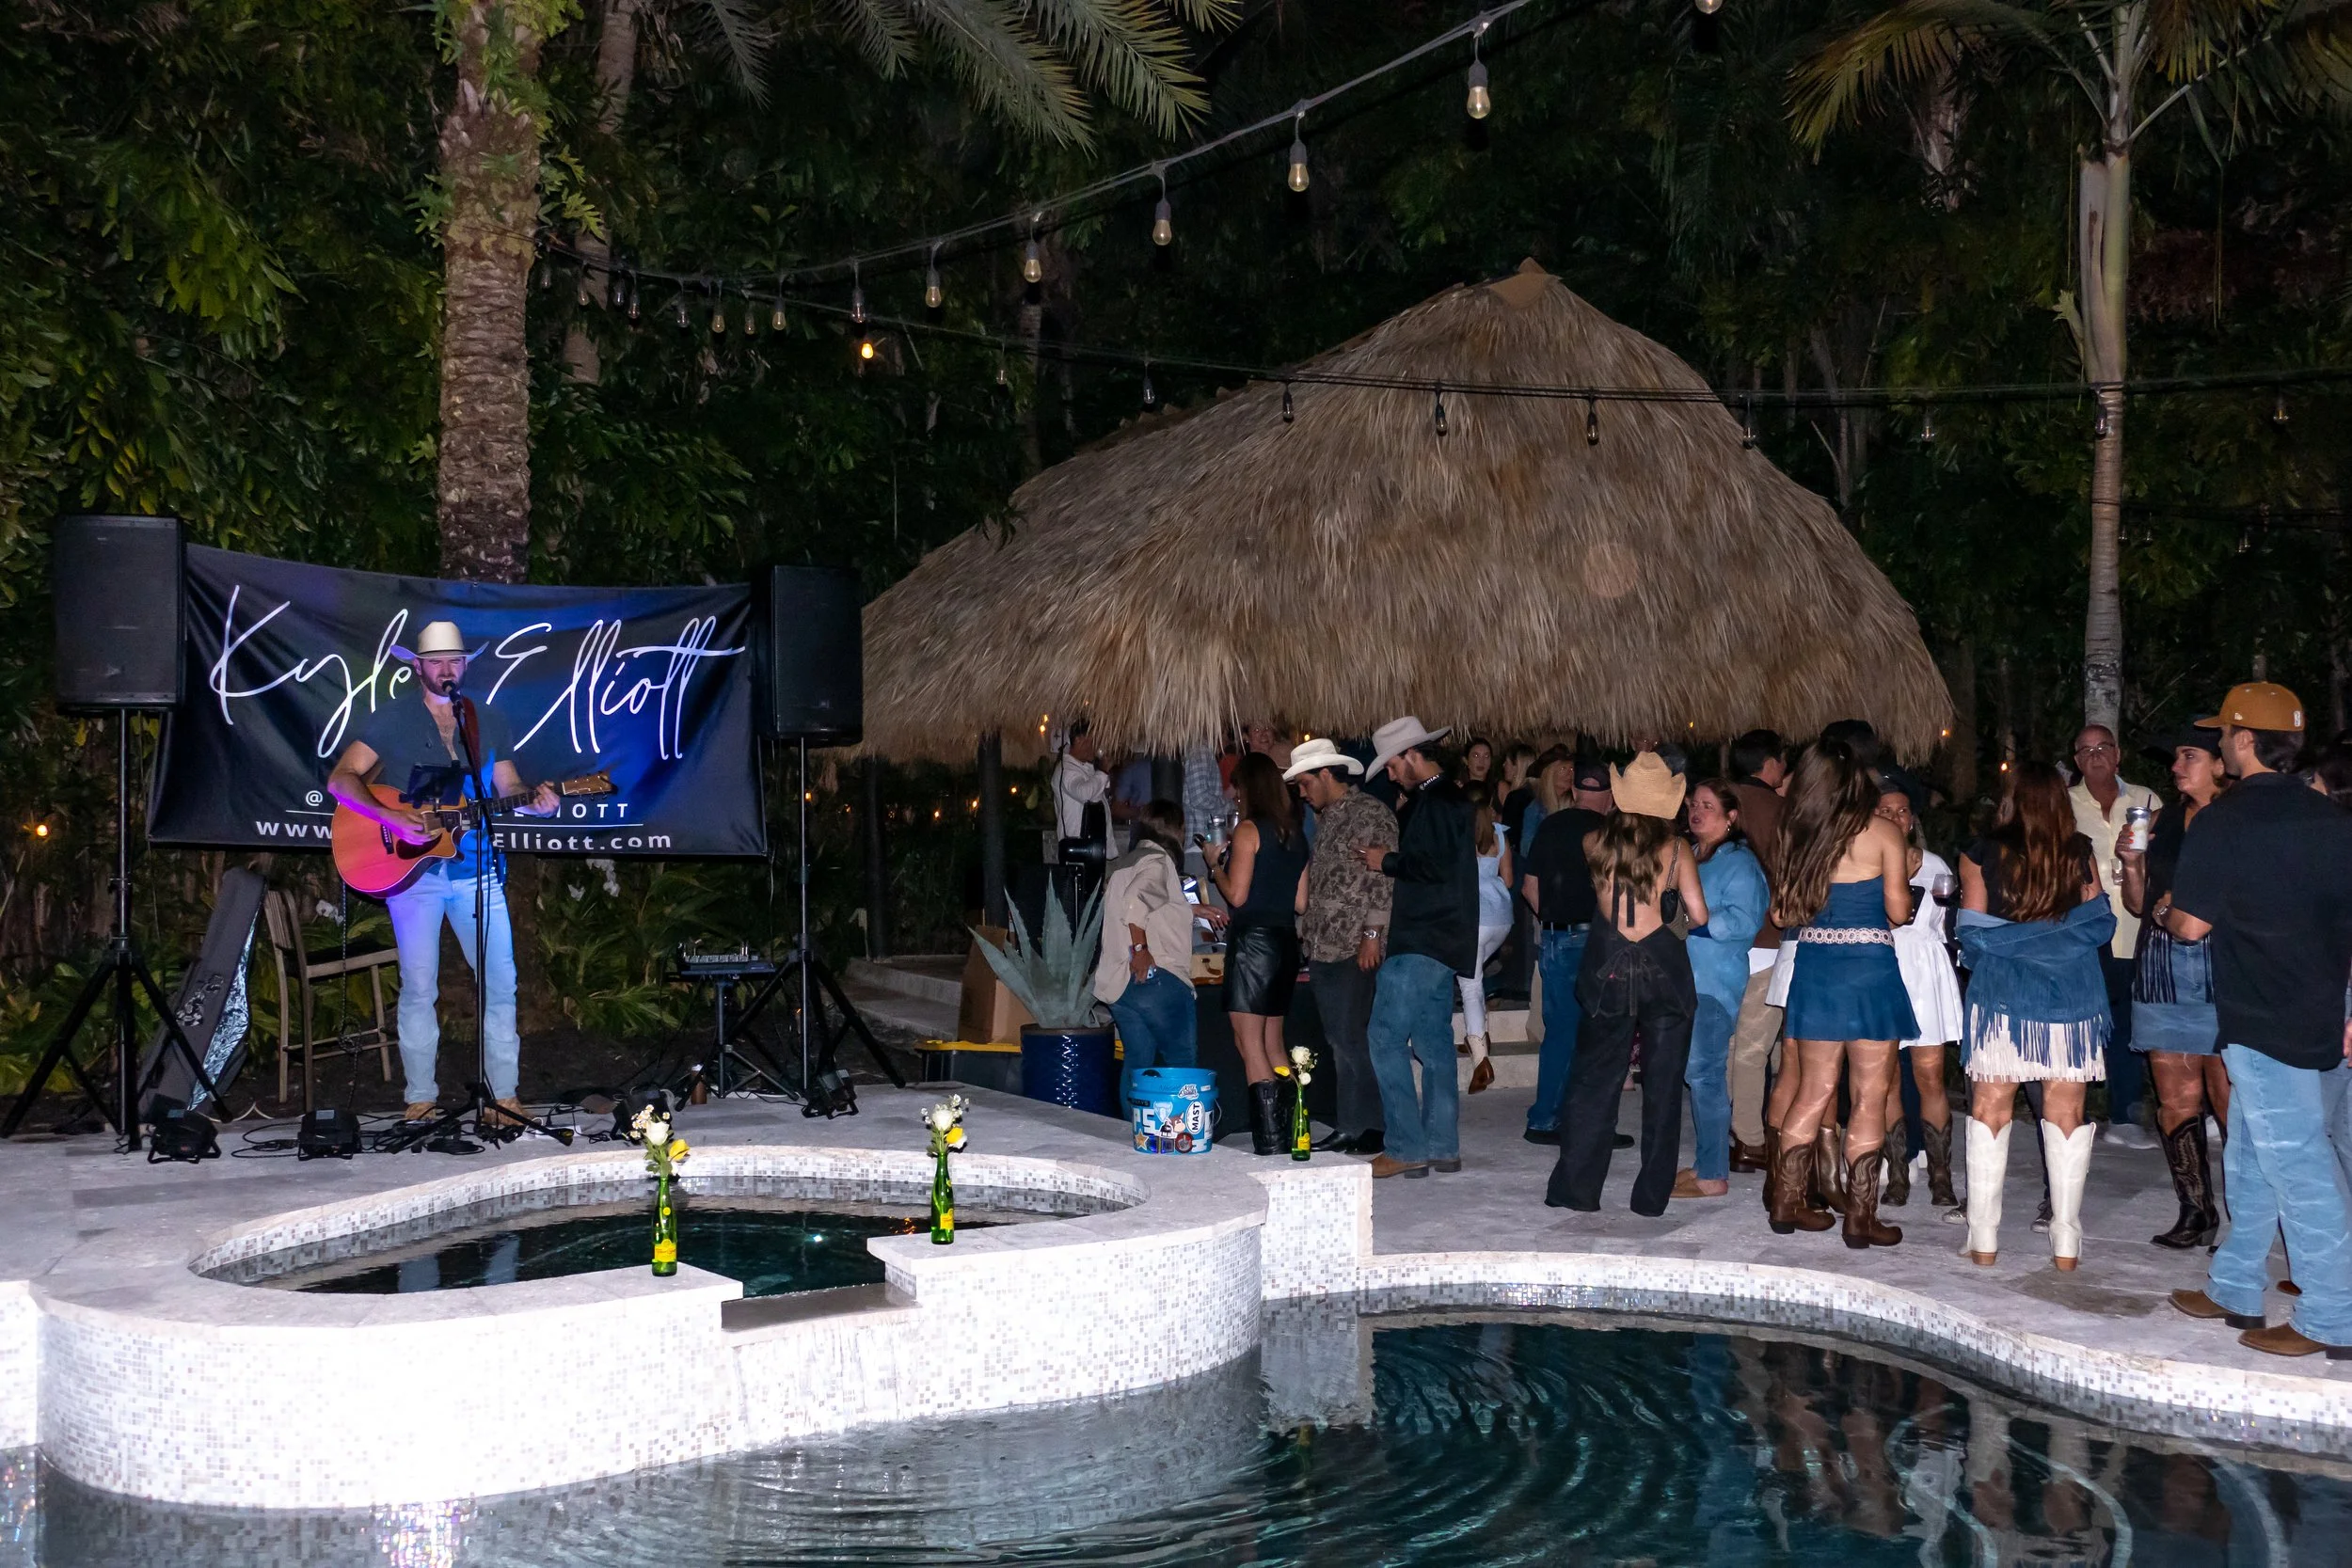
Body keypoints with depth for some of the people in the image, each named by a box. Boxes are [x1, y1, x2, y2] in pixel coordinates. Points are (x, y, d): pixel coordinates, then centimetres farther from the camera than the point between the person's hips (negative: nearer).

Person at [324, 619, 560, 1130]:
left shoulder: (490, 722, 11)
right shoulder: (391, 720, 1)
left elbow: (508, 788, 15)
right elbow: (341, 778, -6)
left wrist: (535, 802, -8)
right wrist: (392, 817, -20)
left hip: (476, 867, 3)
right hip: (410, 868, -2)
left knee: (501, 981, -1)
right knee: (419, 987, 1)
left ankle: (505, 1096, 6)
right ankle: (421, 1099, 11)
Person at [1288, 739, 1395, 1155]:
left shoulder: (1370, 814, -8)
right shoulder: (1329, 820, 20)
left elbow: (1383, 877, -14)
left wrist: (1373, 933, -18)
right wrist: (1307, 933, 19)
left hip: (1354, 949, -9)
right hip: (1323, 948, 9)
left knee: (1352, 1040, -9)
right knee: (1340, 1041, 10)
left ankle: (1368, 1131, -5)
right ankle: (1349, 1127, 14)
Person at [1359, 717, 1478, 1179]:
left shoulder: (1436, 801, -14)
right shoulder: (1444, 798, 18)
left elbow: (1436, 865, -23)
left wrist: (1387, 862, -12)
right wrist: (1403, 812, 12)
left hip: (1424, 944, -11)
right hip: (1438, 942, 11)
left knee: (1386, 1036, -10)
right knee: (1433, 1040, 12)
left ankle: (1407, 1149, -10)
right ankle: (1442, 1146, 16)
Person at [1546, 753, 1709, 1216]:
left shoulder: (1595, 842, 0)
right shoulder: (1675, 847, -4)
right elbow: (1698, 915, -6)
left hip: (1608, 965, 1)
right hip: (1663, 965, -1)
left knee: (1593, 1081, 11)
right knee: (1662, 1085, 9)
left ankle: (1576, 1189, 11)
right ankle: (1652, 1195, 11)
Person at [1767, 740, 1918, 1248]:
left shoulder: (1797, 836, 3)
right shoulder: (1882, 834, -7)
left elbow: (1783, 913, 5)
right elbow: (1898, 911, -7)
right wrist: (1904, 872, 12)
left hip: (1813, 968, 4)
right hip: (1870, 969, -4)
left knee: (1813, 1091, 15)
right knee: (1870, 1097, 2)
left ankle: (1788, 1203, 18)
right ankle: (1860, 1216, 3)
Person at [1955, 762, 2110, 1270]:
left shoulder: (1981, 855, -5)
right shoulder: (2081, 853, 0)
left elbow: (1972, 934, -2)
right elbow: (2099, 925, 5)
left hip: (2001, 994, -1)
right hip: (2072, 996, 2)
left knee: (1990, 1111, 7)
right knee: (2066, 1114, 7)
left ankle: (1984, 1241, 6)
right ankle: (2065, 1244, 8)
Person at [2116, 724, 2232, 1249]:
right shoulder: (2164, 819, 16)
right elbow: (2138, 903, 19)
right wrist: (2131, 865, 2)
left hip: (2217, 963, -6)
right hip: (2161, 965, 6)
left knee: (2227, 1097, -9)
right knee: (2176, 1099, 6)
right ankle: (2196, 1212, 14)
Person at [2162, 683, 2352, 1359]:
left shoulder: (2222, 822, -12)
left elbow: (2191, 925, -11)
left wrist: (2167, 911, 12)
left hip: (2261, 1023, -7)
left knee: (2297, 1169, -4)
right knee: (2253, 1161, 17)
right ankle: (2235, 1290, 26)